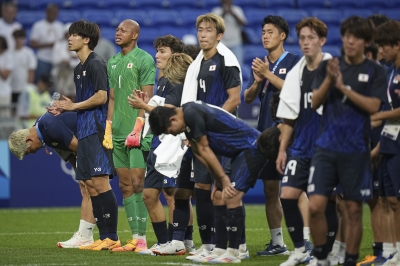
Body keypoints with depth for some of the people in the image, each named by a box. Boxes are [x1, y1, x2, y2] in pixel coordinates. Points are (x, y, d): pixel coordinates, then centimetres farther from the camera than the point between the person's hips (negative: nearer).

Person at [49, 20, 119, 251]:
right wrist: (64, 108, 10)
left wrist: (73, 106, -9)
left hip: (96, 129, -10)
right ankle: (104, 238, 9)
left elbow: (101, 96, -17)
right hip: (85, 131, 10)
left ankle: (112, 237, -13)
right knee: (90, 185, 7)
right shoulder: (79, 68, 21)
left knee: (100, 182, -13)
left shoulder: (96, 64, -8)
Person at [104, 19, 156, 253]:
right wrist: (108, 129, 14)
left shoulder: (144, 60, -6)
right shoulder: (113, 62, 16)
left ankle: (142, 240, -8)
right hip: (119, 134, 7)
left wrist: (137, 129, -17)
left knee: (137, 184, -10)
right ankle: (134, 238, 8)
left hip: (138, 132, -7)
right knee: (125, 186, 5)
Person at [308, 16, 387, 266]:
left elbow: (373, 105, -12)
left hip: (356, 150, -1)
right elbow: (315, 102, -2)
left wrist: (343, 87, -18)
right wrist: (329, 80, -19)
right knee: (316, 206, -7)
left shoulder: (375, 72, 1)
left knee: (354, 210, 3)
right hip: (326, 148, 1)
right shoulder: (328, 66, 7)